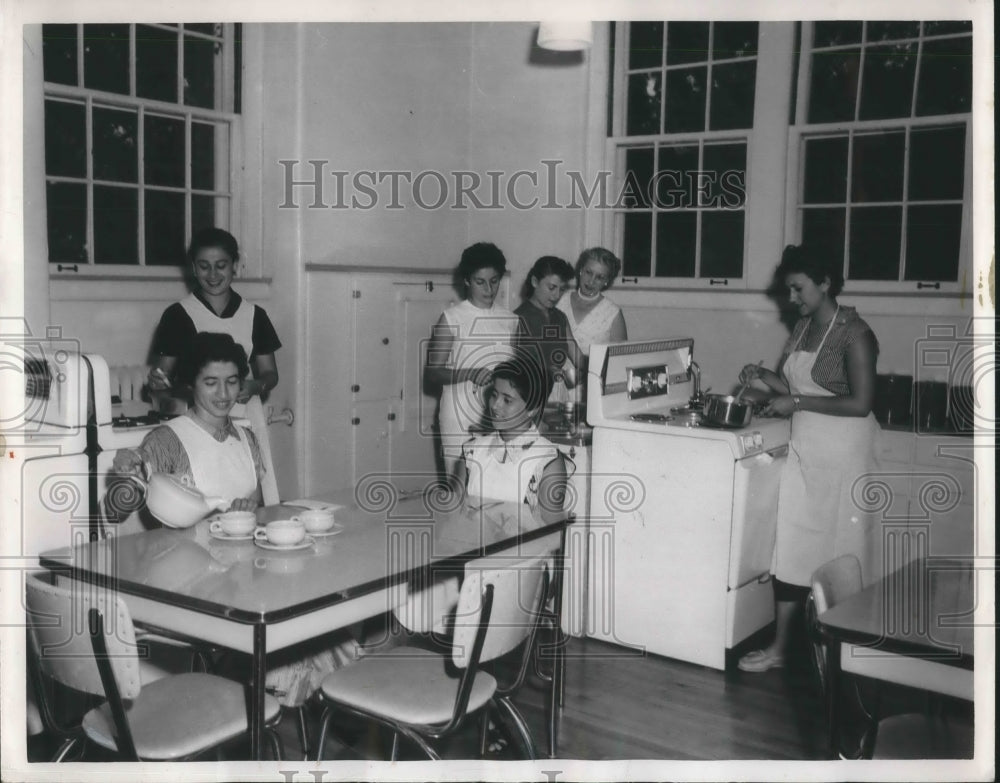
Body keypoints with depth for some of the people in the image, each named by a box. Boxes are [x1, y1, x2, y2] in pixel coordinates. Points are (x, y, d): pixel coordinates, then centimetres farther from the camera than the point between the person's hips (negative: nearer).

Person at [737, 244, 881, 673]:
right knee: (793, 542, 5)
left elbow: (861, 403, -19)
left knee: (838, 545, 4)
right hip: (805, 446, 7)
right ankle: (779, 646, 9)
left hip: (842, 451, -7)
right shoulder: (802, 328, 10)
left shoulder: (854, 333, -14)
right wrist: (766, 380, -1)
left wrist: (797, 402, -18)